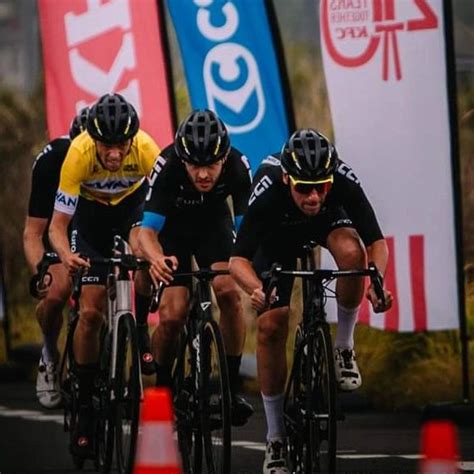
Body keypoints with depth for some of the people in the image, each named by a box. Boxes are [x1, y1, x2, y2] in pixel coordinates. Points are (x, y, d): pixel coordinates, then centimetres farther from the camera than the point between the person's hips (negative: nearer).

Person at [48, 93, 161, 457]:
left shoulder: (147, 150, -34)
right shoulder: (79, 154, -35)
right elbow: (58, 225, -30)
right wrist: (65, 254, -51)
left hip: (134, 199, 1)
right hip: (92, 207, -1)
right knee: (90, 312, -8)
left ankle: (141, 331, -2)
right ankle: (86, 406, 6)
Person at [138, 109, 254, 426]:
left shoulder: (238, 167, -32)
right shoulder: (167, 167, -36)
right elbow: (148, 229, -36)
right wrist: (156, 257, -59)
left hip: (213, 221, 1)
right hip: (173, 225, -1)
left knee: (228, 290, -25)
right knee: (172, 315, -17)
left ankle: (232, 387, -14)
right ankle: (162, 386, 9)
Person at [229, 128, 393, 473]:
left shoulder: (345, 183, -37)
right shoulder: (267, 193, -40)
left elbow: (377, 242, -32)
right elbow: (238, 259, -40)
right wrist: (256, 289, -61)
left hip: (329, 219, 1)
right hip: (278, 232, 0)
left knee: (351, 251, -35)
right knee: (271, 324, -13)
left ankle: (344, 347, -11)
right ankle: (276, 437, 0)